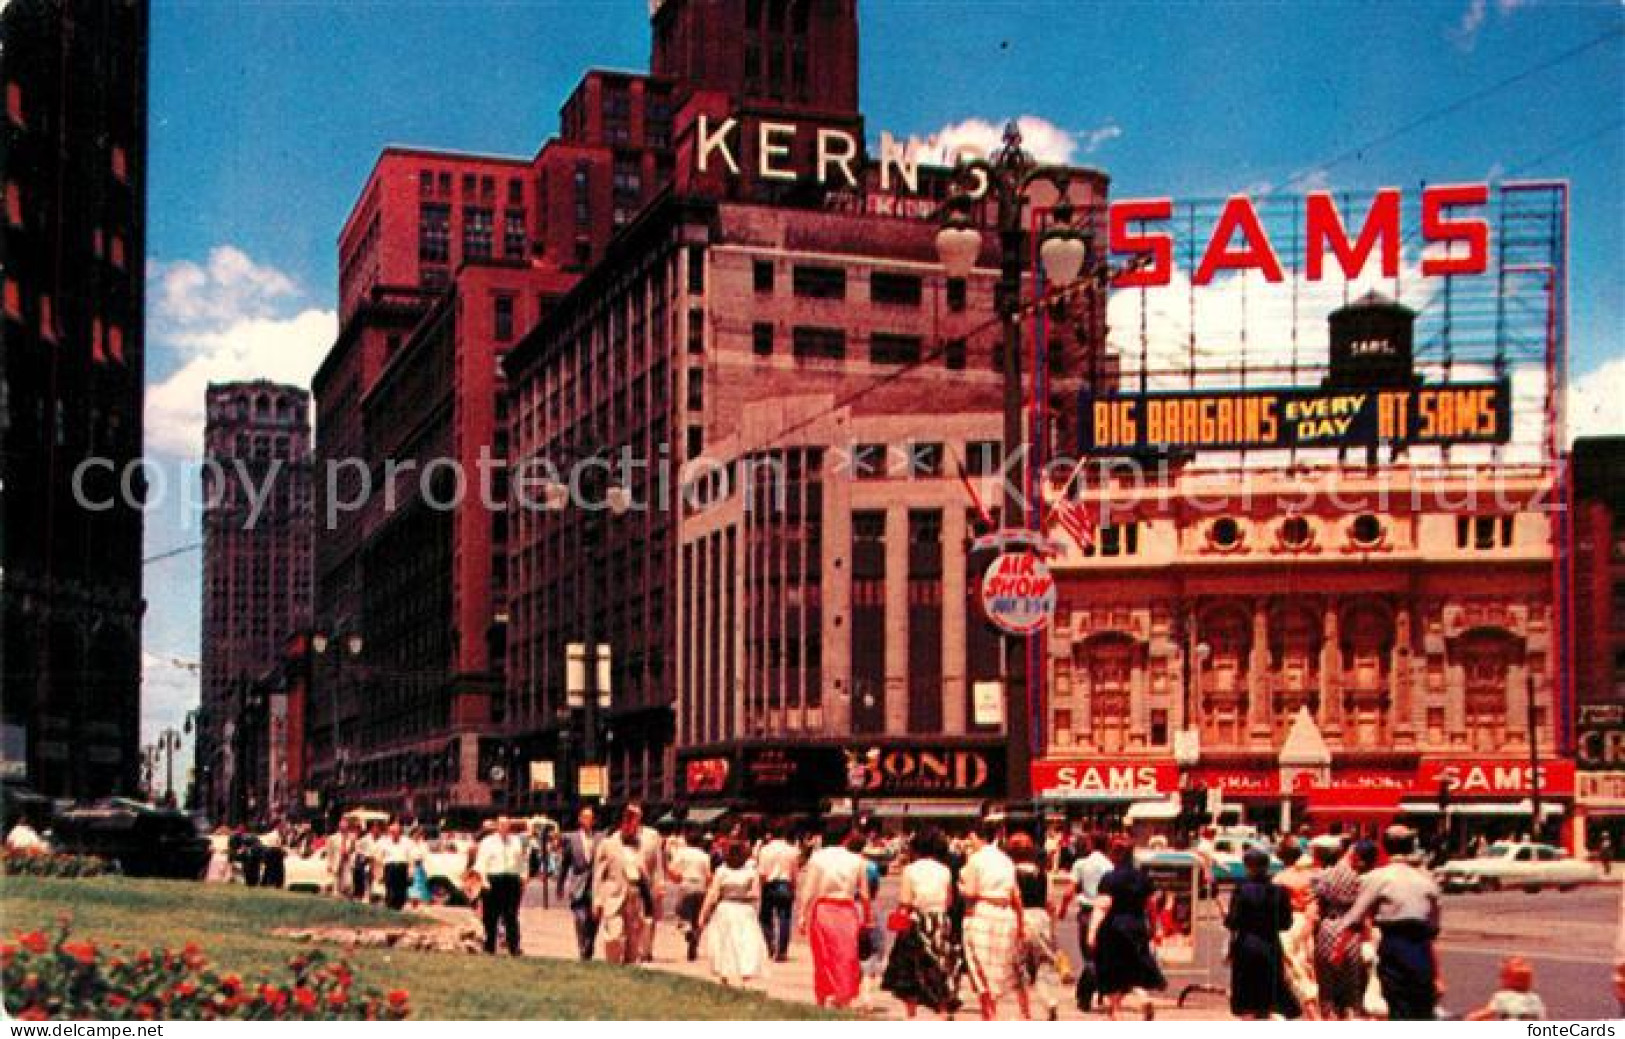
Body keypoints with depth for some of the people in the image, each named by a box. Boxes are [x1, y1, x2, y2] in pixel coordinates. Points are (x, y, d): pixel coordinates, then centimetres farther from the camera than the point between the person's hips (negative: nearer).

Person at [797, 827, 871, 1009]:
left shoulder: (818, 857, -1)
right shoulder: (857, 861, 1)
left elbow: (808, 890, -2)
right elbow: (864, 894, 5)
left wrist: (802, 916, 3)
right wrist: (866, 917, 16)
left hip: (823, 910, 0)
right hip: (847, 911, 0)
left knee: (824, 956, 8)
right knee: (847, 956, 7)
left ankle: (824, 997, 12)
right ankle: (843, 998, 5)